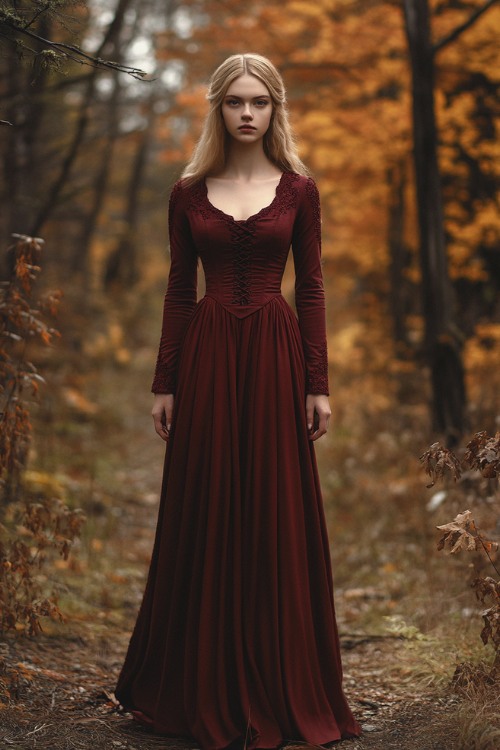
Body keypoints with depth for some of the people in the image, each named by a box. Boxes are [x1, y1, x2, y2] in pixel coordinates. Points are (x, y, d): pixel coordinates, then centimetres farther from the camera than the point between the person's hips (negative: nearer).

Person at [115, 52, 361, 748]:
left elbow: (311, 288, 3)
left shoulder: (298, 189, 4)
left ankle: (278, 689, 15)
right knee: (204, 518, 5)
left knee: (276, 518, 2)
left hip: (274, 355, -1)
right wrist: (165, 383, 3)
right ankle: (204, 686, 18)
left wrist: (318, 385, -2)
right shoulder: (189, 193, 7)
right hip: (206, 356, 1)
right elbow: (178, 291, 7)